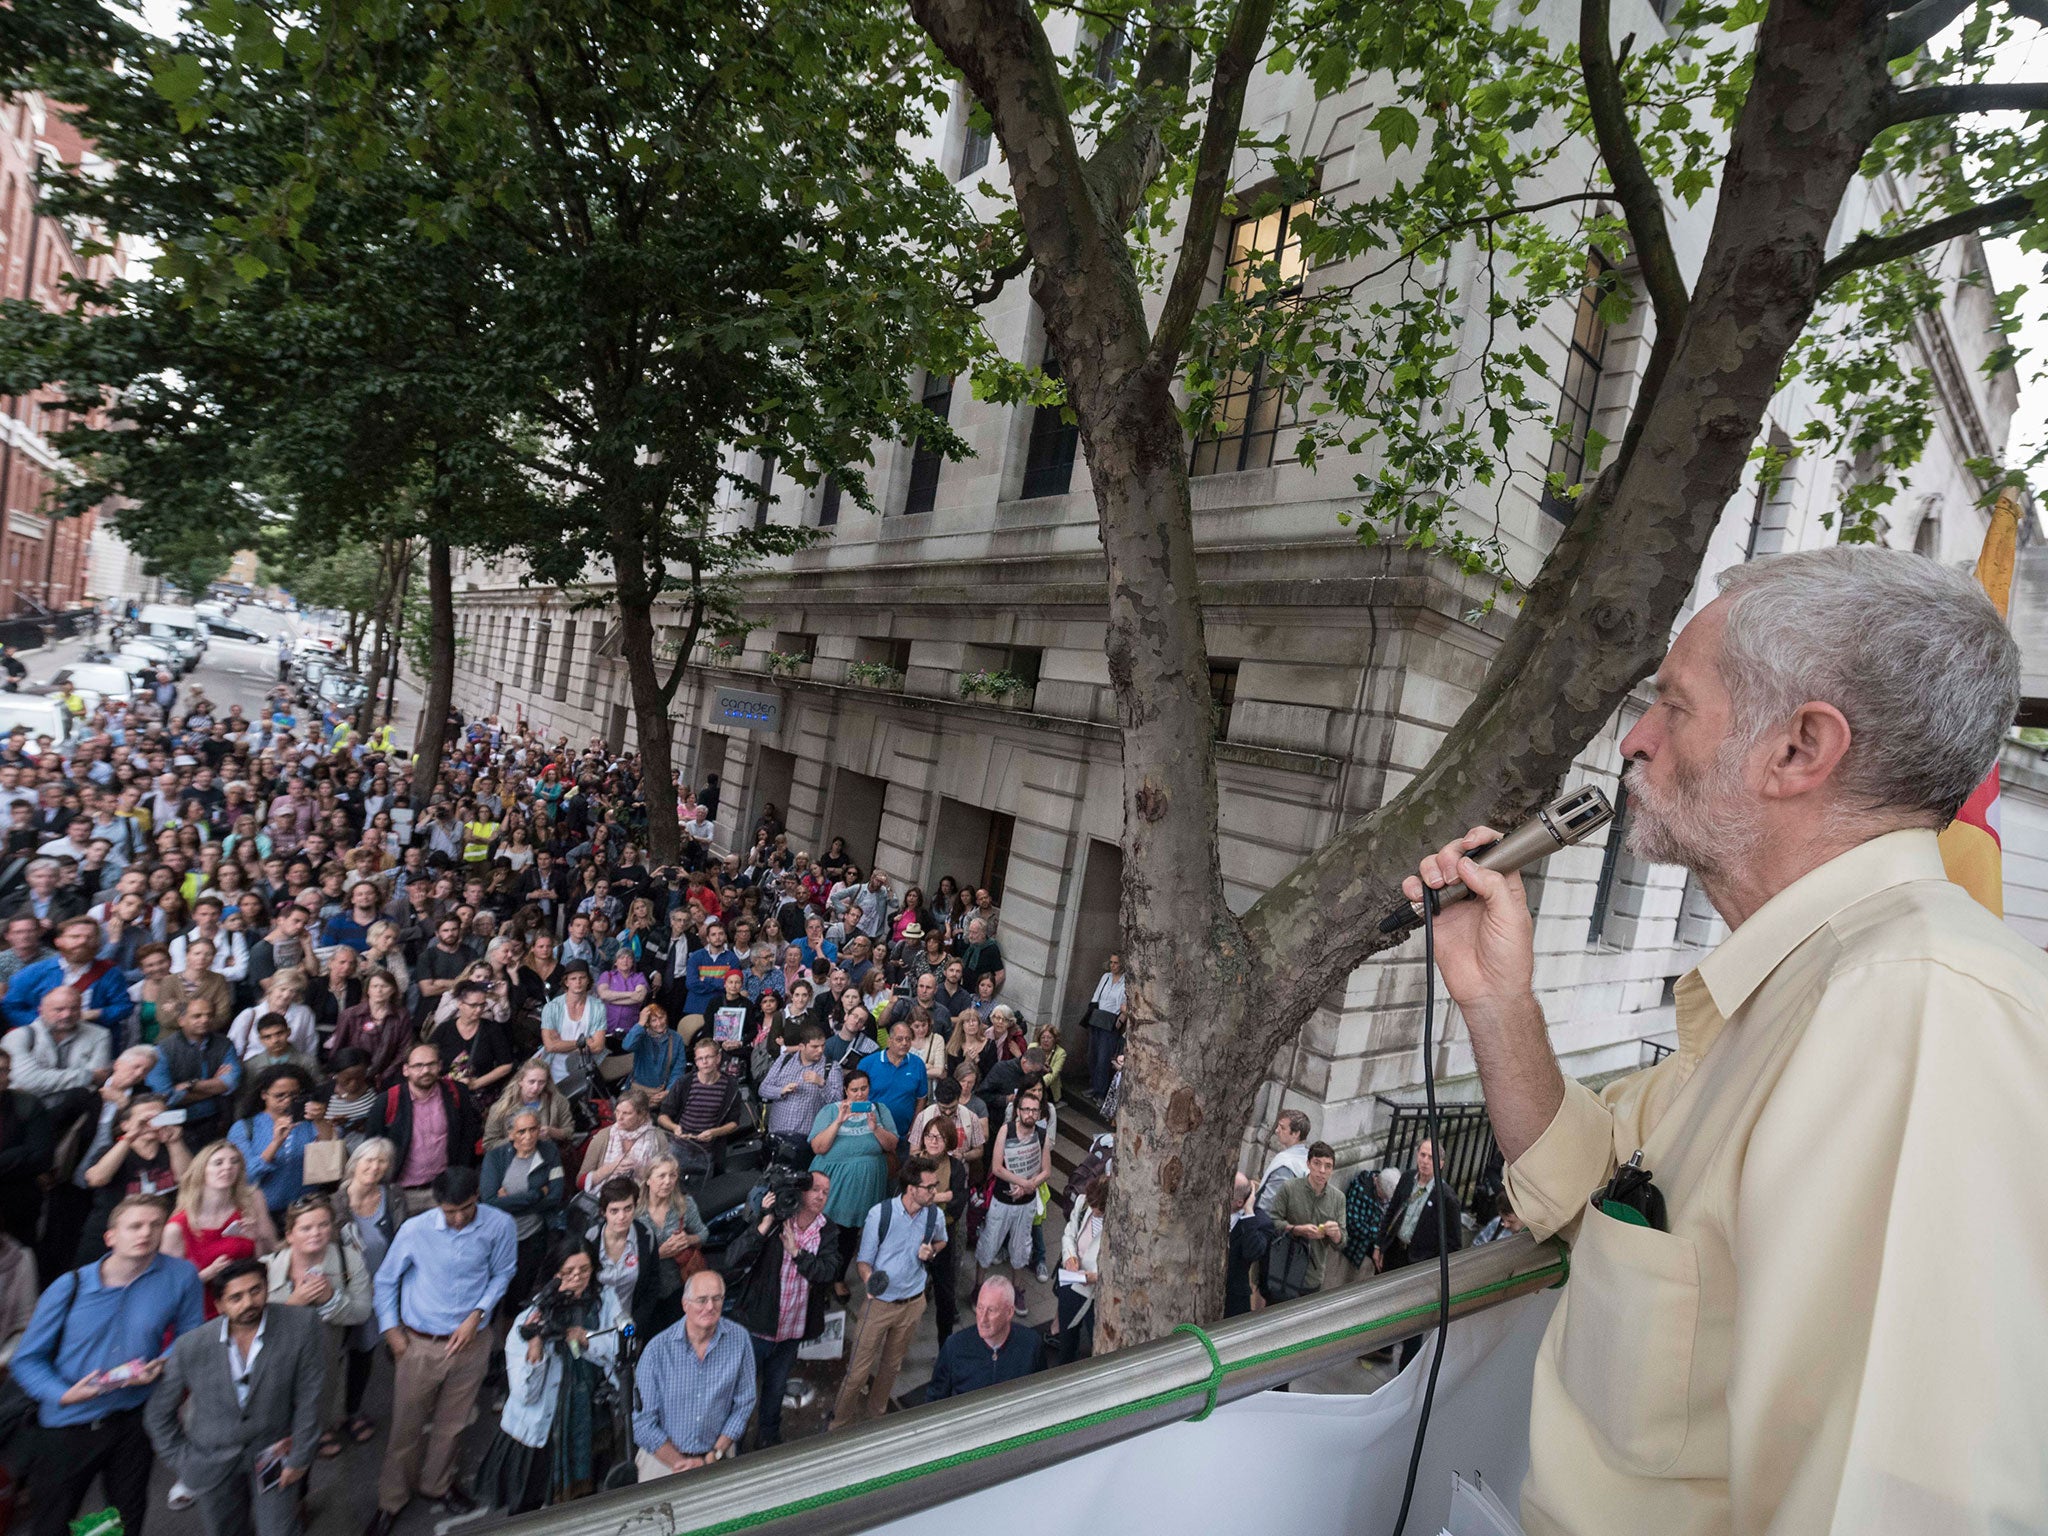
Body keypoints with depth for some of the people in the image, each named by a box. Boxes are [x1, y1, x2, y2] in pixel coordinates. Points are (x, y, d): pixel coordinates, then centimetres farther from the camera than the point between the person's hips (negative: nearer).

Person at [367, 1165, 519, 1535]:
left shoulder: (500, 1226, -19)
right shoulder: (415, 1230, -17)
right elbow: (386, 1279, 1)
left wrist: (476, 1315, -12)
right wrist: (390, 1329, 0)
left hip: (470, 1342, 1)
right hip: (420, 1345, 0)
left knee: (452, 1423, 18)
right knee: (406, 1426, 13)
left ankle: (436, 1483, 44)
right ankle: (392, 1498, 37)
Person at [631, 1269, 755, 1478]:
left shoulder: (739, 1338, -7)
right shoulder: (657, 1350, -11)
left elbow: (743, 1405, 0)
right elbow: (643, 1422, -6)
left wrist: (711, 1458, -6)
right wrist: (681, 1464, -9)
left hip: (716, 1455, 1)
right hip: (663, 1455, -1)